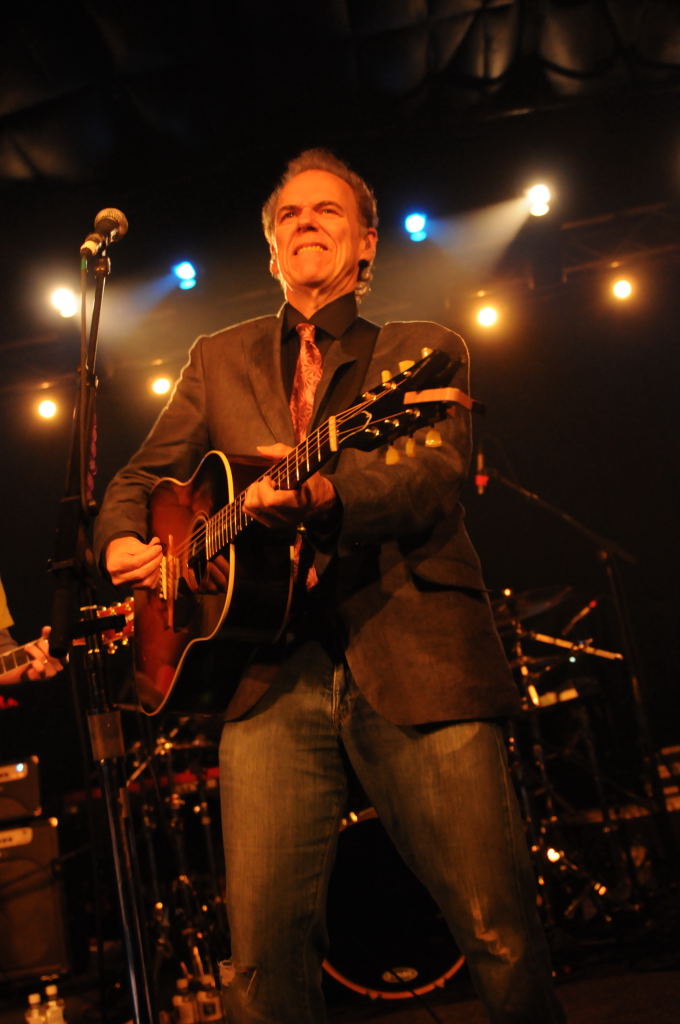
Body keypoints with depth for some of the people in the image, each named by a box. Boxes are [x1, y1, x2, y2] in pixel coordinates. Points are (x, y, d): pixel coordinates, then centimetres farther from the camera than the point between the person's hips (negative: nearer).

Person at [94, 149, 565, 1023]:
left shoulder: (423, 350, 13)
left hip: (414, 657, -1)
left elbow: (436, 479, -5)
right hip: (274, 673, 2)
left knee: (503, 937, -5)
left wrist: (325, 491, -25)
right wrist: (124, 542, 2)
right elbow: (142, 476, 25)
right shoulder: (220, 360, 22)